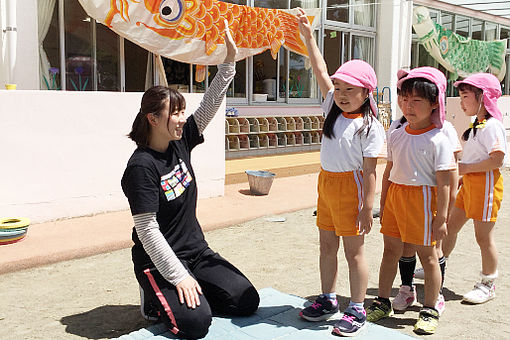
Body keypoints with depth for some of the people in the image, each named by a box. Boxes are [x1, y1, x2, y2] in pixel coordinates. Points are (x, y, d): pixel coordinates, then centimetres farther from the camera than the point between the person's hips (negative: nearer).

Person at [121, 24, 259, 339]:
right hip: (159, 260, -7)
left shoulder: (181, 142, -1)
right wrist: (178, 276, -22)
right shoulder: (141, 166, -21)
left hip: (197, 251, 7)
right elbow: (147, 230, -22)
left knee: (247, 301, 1)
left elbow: (210, 104, -2)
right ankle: (156, 297, 7)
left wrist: (230, 60, -10)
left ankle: (183, 295, 17)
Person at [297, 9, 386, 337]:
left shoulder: (369, 126, -14)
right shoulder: (334, 108, 6)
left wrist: (367, 208, -17)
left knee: (354, 251, 3)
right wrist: (309, 36, 7)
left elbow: (370, 171, -16)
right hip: (326, 183, 7)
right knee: (327, 246, 16)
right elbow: (321, 72, 9)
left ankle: (357, 310, 16)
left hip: (350, 188, -7)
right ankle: (328, 300, 30)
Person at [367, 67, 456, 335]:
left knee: (427, 255, 6)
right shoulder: (396, 136, 6)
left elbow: (443, 183, -11)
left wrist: (441, 218, -12)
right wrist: (383, 205, 14)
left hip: (423, 198, -5)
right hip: (395, 195, 6)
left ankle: (429, 310, 21)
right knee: (391, 250, 13)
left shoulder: (438, 140, -11)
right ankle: (383, 302, 27)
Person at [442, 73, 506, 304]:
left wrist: (465, 168, -20)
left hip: (485, 183, -10)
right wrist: (460, 174, 15)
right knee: (451, 226, 15)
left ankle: (488, 285, 13)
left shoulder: (492, 125, -16)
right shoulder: (477, 124, 14)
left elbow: (497, 160, -23)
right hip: (469, 183, 10)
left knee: (483, 236, -1)